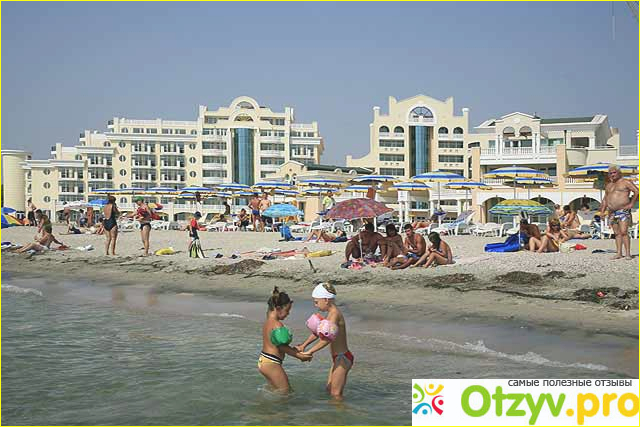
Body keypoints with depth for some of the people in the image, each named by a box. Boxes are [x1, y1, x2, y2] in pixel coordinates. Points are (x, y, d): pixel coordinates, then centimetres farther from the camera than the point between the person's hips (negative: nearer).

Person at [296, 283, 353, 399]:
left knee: (336, 394, -2)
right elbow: (316, 333, 16)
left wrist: (310, 351, -30)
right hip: (338, 358, 10)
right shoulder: (331, 313, 11)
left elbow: (327, 338, -32)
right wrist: (303, 345, 3)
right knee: (329, 389, 19)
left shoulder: (335, 314, -20)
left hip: (342, 358, -10)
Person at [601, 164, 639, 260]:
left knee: (624, 232, -15)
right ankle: (619, 253, 6)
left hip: (623, 210, -6)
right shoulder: (608, 185, 20)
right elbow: (605, 199, 25)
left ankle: (628, 253, -14)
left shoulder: (625, 182, 1)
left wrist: (632, 203, -10)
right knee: (617, 233, 6)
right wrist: (603, 210, 14)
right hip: (612, 212, 6)